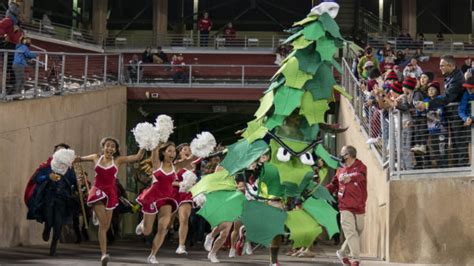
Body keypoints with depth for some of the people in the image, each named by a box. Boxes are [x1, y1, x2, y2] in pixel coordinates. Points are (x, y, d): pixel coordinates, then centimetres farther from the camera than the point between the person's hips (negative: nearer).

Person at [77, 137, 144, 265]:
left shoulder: (118, 160, 2)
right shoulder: (96, 157, 6)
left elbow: (138, 157, -5)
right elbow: (80, 159, 22)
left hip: (110, 193, 2)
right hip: (97, 191, -1)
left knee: (106, 226, 7)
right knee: (103, 223, -17)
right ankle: (104, 254, -22)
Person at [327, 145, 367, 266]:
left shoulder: (360, 167, -6)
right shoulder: (340, 170, 8)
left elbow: (360, 176, -29)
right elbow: (334, 184, 17)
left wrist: (350, 178, -50)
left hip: (359, 207, -1)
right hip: (345, 207, 1)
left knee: (357, 233, 10)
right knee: (351, 233, -10)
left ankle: (342, 252, 28)